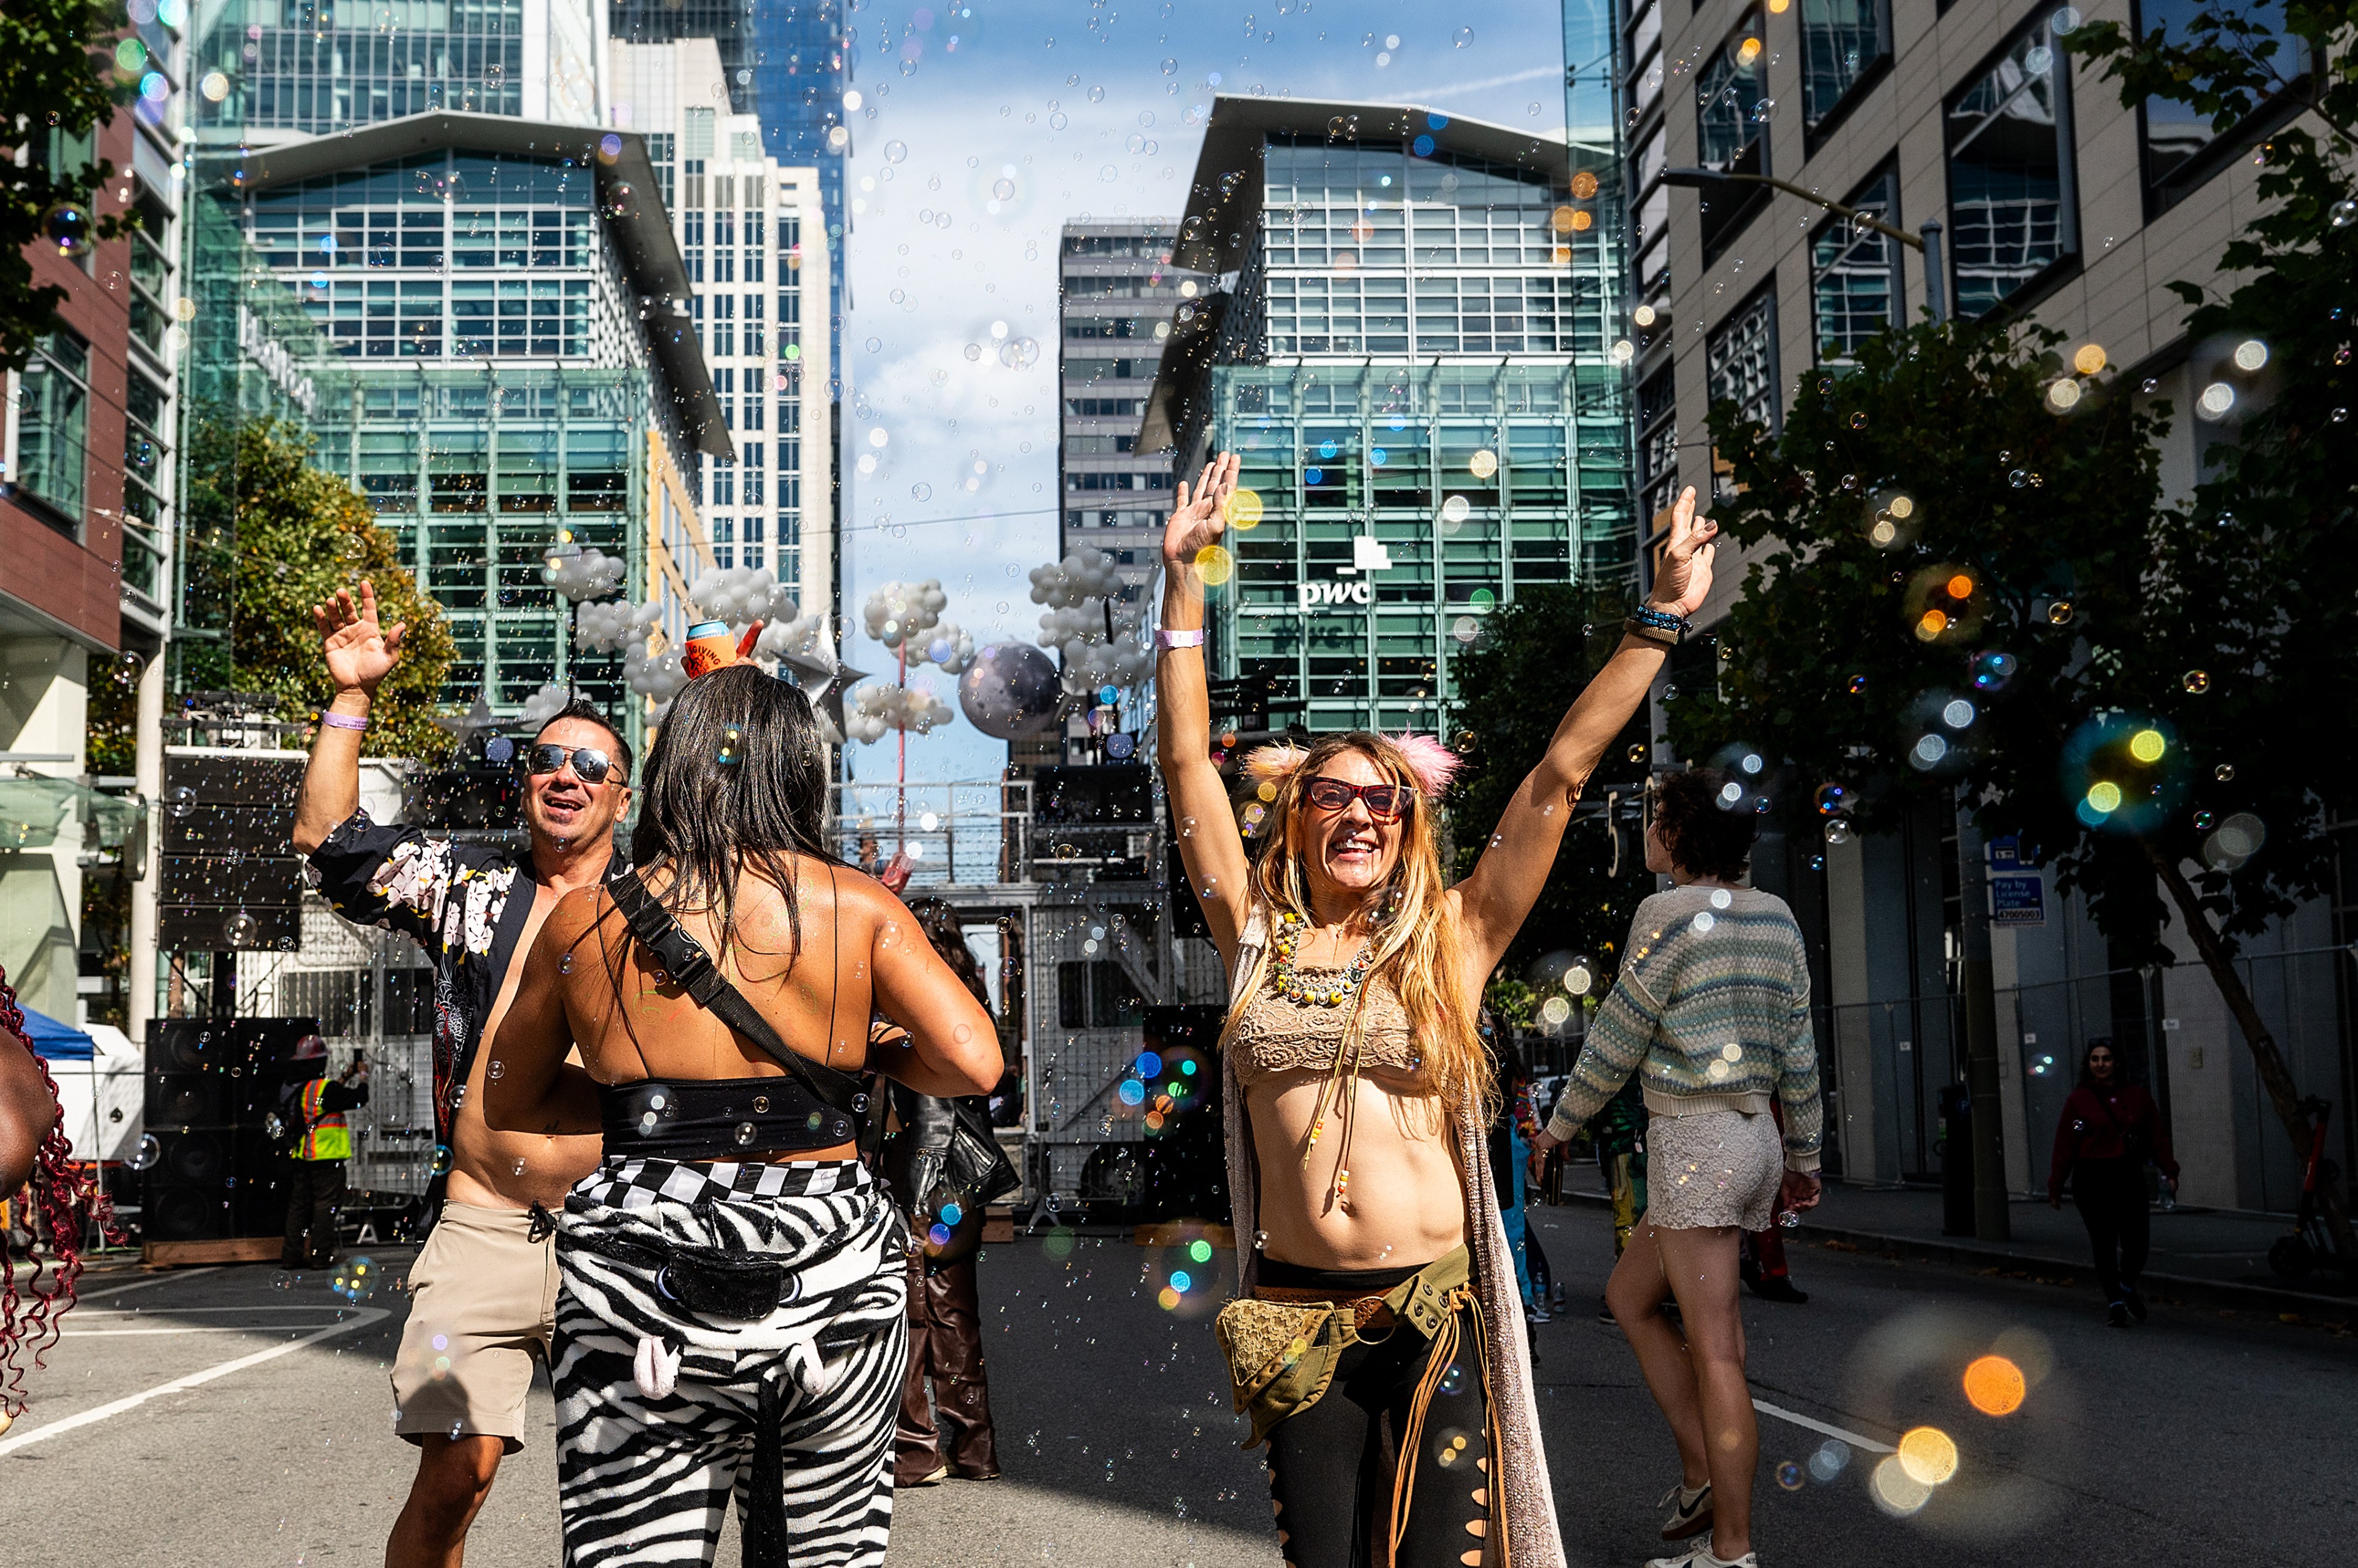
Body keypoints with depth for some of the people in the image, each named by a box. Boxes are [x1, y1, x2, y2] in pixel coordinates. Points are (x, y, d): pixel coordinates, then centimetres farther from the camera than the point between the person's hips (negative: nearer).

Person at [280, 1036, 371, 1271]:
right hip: (326, 1158, -7)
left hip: (299, 1157, 7)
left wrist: (345, 1076, 24)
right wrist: (362, 1075, 3)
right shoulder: (324, 1088, -16)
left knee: (298, 1204, 12)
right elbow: (359, 1099, -14)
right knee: (326, 1204, -2)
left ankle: (291, 1256, 13)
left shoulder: (293, 1089, 9)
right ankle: (322, 1256, -2)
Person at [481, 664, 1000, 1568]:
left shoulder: (584, 921, 2)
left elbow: (508, 1103, 14)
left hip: (644, 1281, 0)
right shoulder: (856, 908, -2)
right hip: (832, 1282, 1)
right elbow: (973, 1064, -9)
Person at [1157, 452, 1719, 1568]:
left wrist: (1660, 619, -1)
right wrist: (1183, 579, 1)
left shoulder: (1450, 942, 4)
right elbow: (1188, 763, 3)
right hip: (1297, 1315, 1)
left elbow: (1559, 776, 1)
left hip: (1435, 1310, -1)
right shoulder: (1258, 939, 6)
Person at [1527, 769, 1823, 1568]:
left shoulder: (1670, 912, -12)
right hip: (1753, 1138, 9)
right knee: (1628, 1295, 20)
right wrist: (1803, 1157, 19)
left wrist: (1560, 1125, 5)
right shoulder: (1774, 916, 10)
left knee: (1714, 1351, -4)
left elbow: (1618, 1039, -8)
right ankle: (1702, 1475, 18)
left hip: (1695, 1142, -9)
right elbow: (1798, 1048, 13)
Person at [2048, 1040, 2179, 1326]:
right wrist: (2055, 1187, -2)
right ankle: (2115, 1301, 14)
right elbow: (2064, 1146, -1)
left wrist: (2169, 1171, -1)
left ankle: (2128, 1288, 26)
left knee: (2137, 1242, -3)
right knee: (2104, 1245, 1)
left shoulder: (2137, 1096, 6)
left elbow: (2157, 1136, 8)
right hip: (2092, 1180, -2)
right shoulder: (2078, 1099, 0)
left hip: (2130, 1176, 2)